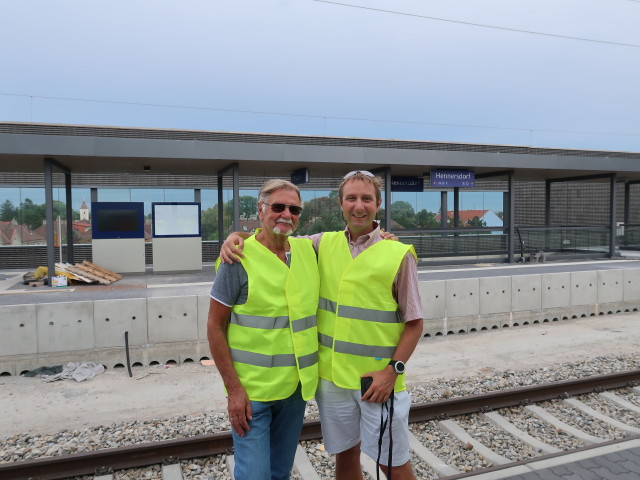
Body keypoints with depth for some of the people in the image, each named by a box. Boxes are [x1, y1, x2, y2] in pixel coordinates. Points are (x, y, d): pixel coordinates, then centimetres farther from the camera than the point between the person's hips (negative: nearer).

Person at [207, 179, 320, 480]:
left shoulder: (308, 250, 2)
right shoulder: (238, 257, -12)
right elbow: (215, 327, -9)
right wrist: (234, 389, -13)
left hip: (297, 386, 5)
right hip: (251, 390, -5)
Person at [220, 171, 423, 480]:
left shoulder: (399, 254, -9)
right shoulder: (324, 244, 2)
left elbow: (414, 322, -5)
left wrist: (393, 369, -14)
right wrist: (235, 237, -8)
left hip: (379, 379, -3)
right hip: (332, 376, 3)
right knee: (345, 455, 19)